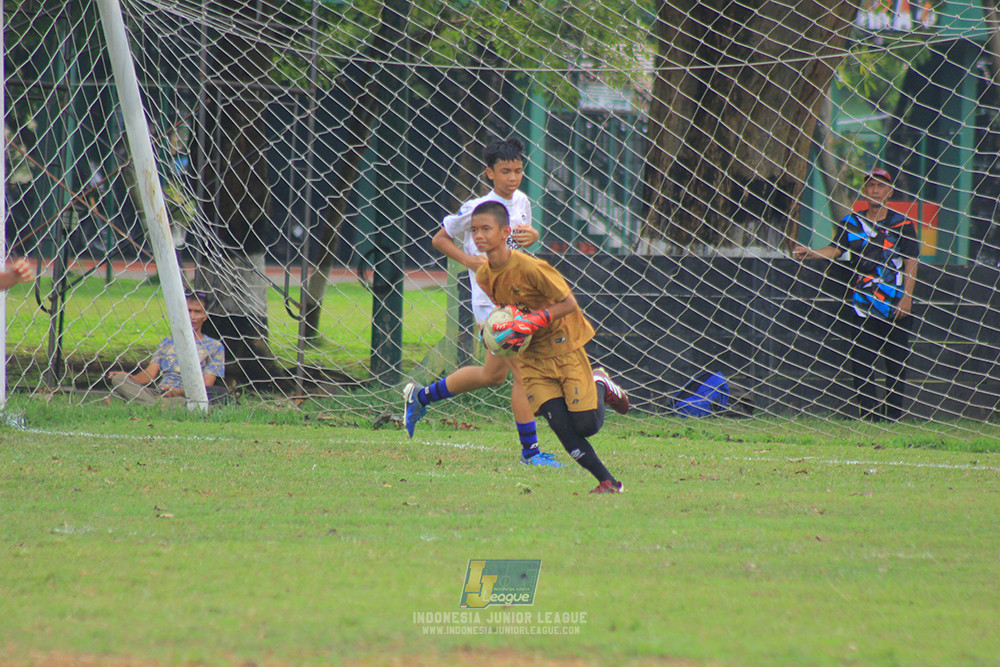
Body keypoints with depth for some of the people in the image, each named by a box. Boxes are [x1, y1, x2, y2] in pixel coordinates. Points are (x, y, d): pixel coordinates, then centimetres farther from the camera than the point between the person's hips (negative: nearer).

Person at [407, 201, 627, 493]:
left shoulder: (530, 267, -23)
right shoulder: (484, 277, -2)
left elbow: (568, 303, -17)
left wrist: (532, 322, -27)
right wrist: (507, 330, -8)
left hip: (563, 347, -5)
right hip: (530, 357, 5)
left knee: (585, 424, -12)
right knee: (560, 423, -12)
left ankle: (599, 384, 21)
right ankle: (607, 481, 0)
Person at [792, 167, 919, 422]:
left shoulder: (902, 224, 5)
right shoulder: (852, 223, 11)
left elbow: (911, 261, 1)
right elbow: (836, 249, -1)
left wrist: (907, 296, -9)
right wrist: (810, 253, -20)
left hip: (895, 305, -2)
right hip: (861, 304, 2)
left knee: (896, 363, -1)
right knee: (861, 362, -2)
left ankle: (893, 415, 6)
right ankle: (868, 415, 2)